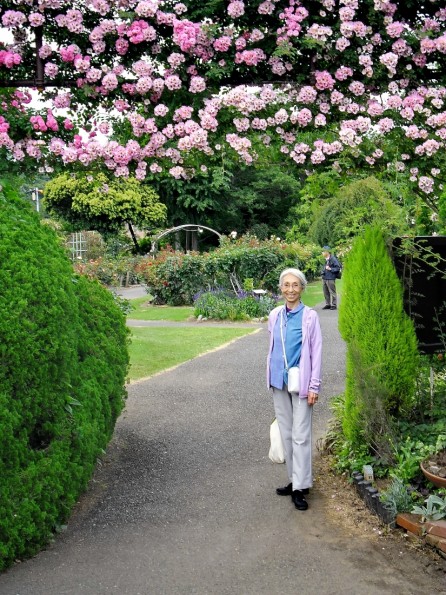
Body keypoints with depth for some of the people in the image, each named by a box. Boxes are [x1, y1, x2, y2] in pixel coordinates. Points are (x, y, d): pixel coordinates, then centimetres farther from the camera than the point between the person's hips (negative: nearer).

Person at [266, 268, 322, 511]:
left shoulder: (310, 316, -8)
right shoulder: (274, 315, 5)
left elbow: (316, 352, -7)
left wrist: (314, 386, -10)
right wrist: (272, 377, 16)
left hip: (300, 382, -5)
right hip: (279, 381, 5)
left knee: (300, 435, -2)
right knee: (286, 433, 12)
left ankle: (300, 486, 5)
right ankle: (294, 479, 24)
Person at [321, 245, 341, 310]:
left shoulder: (333, 259, -12)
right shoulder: (326, 260, 11)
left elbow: (338, 268, -12)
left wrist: (330, 269, -18)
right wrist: (323, 271, 12)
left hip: (330, 279, -8)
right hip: (324, 278, 8)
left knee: (332, 292, 0)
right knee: (326, 292, 13)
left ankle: (334, 305, 7)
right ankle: (327, 304, 22)